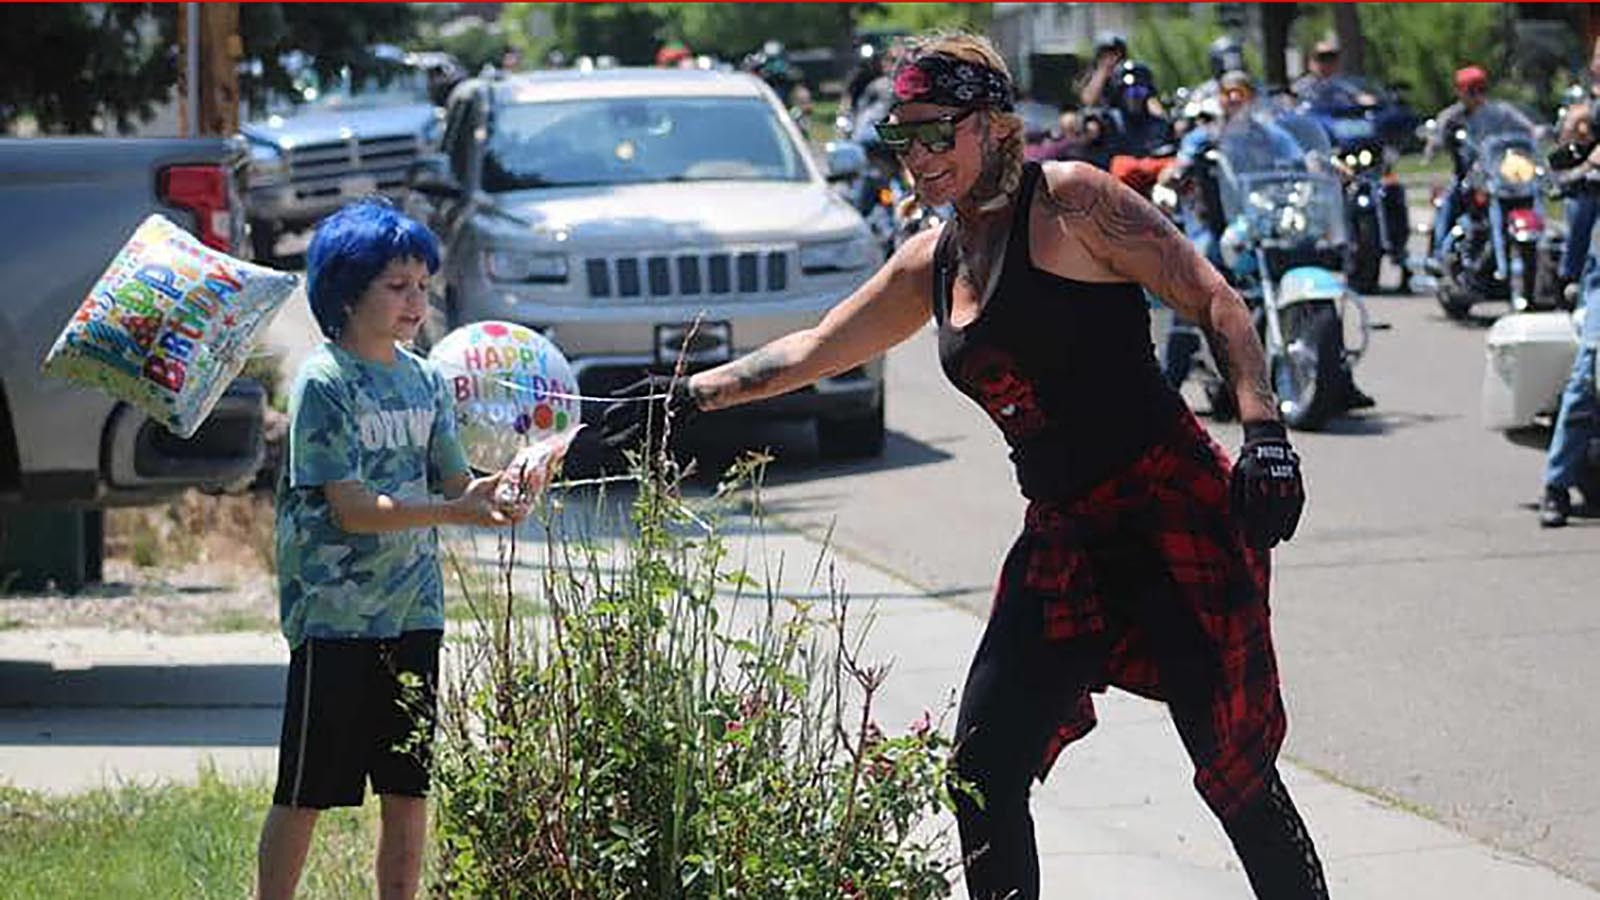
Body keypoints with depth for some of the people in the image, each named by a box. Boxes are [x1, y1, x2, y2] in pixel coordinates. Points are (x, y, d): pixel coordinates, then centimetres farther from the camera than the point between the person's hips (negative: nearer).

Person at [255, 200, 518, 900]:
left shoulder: (424, 381, 10)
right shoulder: (324, 382, -10)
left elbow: (455, 484, 7)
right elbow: (351, 509, -18)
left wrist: (509, 483, -14)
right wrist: (453, 512, -27)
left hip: (412, 611, 6)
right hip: (334, 612, -6)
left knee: (409, 788, 9)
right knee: (307, 791, -2)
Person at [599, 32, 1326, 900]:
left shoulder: (1070, 201, -7)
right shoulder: (933, 262, 14)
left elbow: (1213, 301, -9)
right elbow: (811, 351, 27)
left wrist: (1263, 433, -19)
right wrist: (690, 395, 23)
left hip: (1173, 510, -7)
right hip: (1063, 538, 7)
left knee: (1235, 767, -10)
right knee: (983, 771, 3)